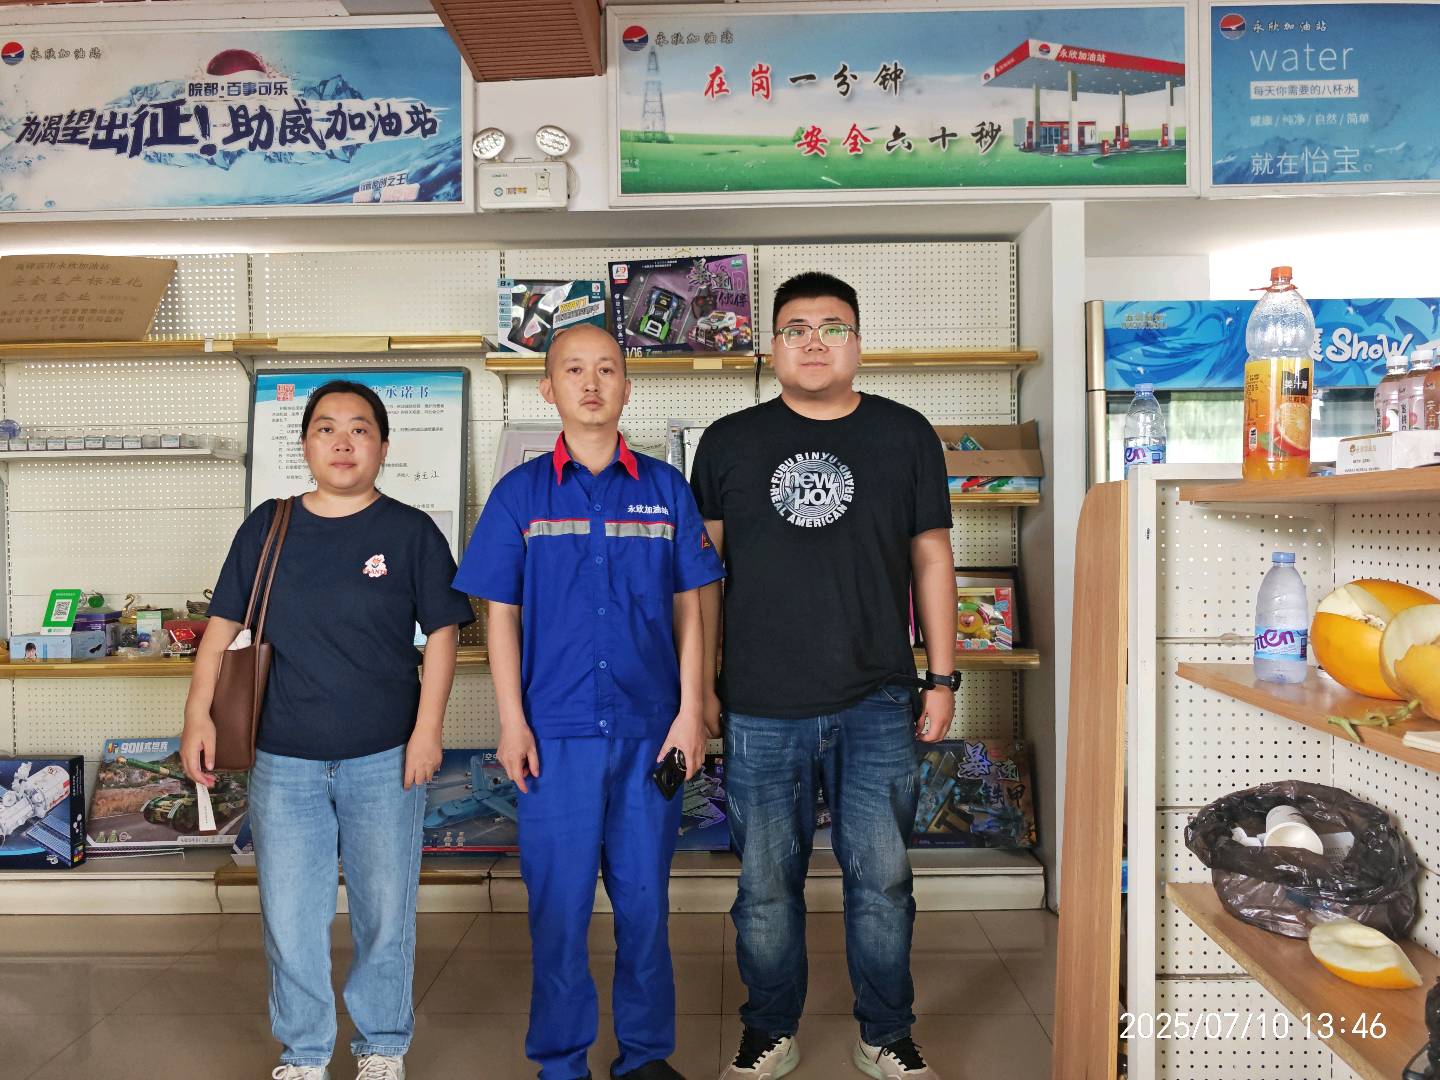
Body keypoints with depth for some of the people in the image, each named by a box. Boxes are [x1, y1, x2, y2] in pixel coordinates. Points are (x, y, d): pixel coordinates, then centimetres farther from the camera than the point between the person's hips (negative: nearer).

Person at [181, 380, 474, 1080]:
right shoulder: (267, 528, 5)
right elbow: (223, 625, 9)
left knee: (384, 911, 9)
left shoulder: (411, 532, -2)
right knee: (289, 915, 9)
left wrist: (428, 727, -8)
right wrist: (199, 715, 1)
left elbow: (442, 634, -2)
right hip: (283, 759, 2)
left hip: (384, 758, -2)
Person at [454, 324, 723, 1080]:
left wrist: (690, 712, -1)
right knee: (558, 902, 7)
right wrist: (512, 723, -3)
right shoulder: (520, 493, 2)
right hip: (556, 732, -1)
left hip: (649, 730, 1)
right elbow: (500, 616, 3)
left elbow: (688, 608, 5)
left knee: (644, 899, 10)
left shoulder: (665, 489, 4)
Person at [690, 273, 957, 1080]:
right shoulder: (729, 442, 5)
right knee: (767, 884, 10)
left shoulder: (905, 436, 5)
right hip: (761, 709, 0)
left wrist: (944, 678, 4)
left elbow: (932, 558, 7)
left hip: (876, 705, 0)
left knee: (882, 879, 8)